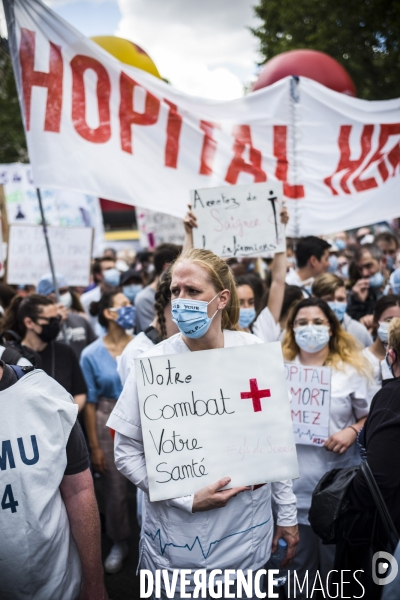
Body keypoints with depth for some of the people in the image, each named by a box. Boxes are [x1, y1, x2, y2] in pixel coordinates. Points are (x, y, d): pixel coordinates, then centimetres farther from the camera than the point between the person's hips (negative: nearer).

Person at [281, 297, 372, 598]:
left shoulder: (351, 369, 0)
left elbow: (371, 416, 5)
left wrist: (352, 431, -12)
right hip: (295, 481, 2)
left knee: (336, 561, 10)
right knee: (300, 562, 13)